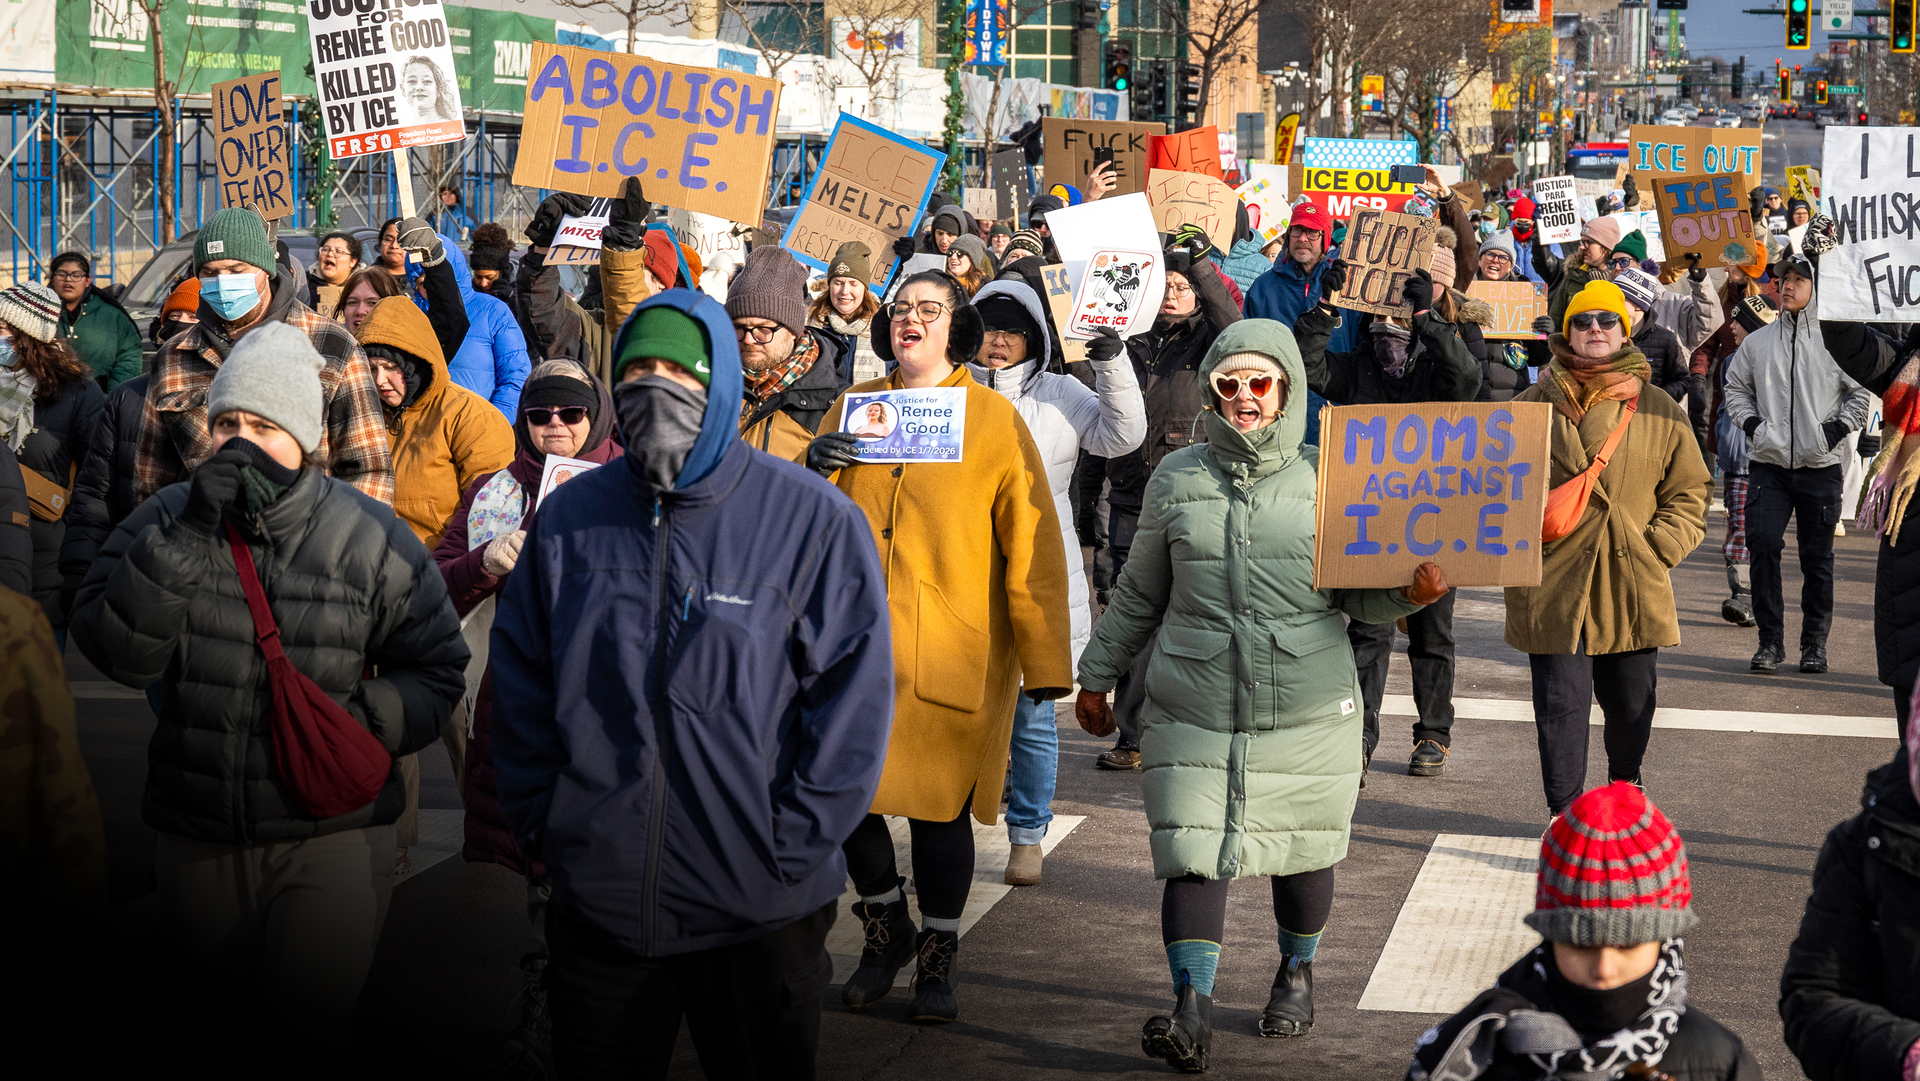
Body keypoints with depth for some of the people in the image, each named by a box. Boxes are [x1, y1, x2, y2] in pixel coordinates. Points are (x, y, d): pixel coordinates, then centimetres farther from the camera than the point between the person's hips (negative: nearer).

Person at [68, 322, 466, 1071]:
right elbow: (116, 651, -13)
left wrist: (368, 719, -16)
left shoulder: (369, 538, -4)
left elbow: (434, 669, 3)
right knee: (211, 1024, 17)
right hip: (196, 839, 3)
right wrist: (186, 537, -21)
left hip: (330, 833, -2)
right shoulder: (164, 522, 1)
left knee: (310, 1034, -5)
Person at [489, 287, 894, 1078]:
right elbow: (520, 687, 10)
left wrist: (787, 848, -10)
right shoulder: (569, 519, 4)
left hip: (761, 916, -2)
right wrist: (542, 827, 2)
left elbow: (853, 698, -6)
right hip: (597, 908, 3)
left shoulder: (814, 522, -6)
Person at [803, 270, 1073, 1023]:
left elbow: (1030, 545, -2)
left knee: (939, 803, 0)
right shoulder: (853, 408, 10)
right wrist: (814, 471, -5)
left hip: (952, 648, -3)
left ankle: (938, 958, 19)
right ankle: (885, 929, 28)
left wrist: (1044, 659, -5)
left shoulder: (994, 419, -1)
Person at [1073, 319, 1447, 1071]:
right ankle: (1192, 1009, -13)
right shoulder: (1177, 478, 6)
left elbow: (1359, 593, 4)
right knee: (1193, 853, -10)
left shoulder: (1325, 478, 1)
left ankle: (1296, 973, 37)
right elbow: (1140, 593, 16)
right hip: (1193, 711, 0)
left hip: (1306, 709, 0)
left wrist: (1410, 591, -17)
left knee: (1301, 850, 12)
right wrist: (1097, 677, 19)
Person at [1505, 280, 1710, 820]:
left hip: (1632, 587, 1)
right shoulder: (1534, 404, 6)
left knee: (1631, 703, 12)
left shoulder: (1658, 410, 7)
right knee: (1560, 704, -2)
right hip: (1553, 586, -1)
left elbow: (1689, 490, 10)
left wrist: (1660, 547, -3)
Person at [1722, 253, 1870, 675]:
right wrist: (1750, 423, 4)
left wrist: (1838, 428, -3)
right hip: (1769, 465, 2)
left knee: (1817, 557, 5)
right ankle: (1770, 640, -1)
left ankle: (1814, 643, 15)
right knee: (1763, 546, -9)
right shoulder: (1756, 342, 9)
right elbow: (1736, 387, 20)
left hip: (1821, 466, -1)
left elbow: (1864, 392, 8)